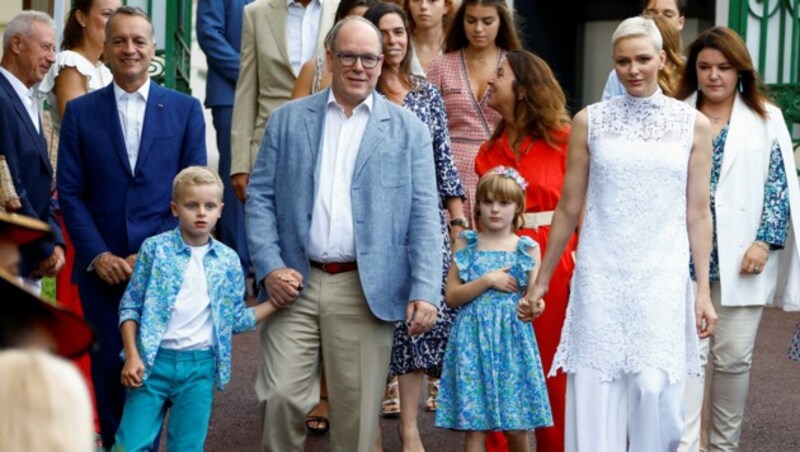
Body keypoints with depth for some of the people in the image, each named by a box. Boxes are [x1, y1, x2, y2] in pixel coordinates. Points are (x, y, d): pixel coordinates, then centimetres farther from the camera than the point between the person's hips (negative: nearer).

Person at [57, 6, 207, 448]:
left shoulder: (185, 109, 5)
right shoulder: (80, 112, 6)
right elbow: (70, 192, 3)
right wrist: (97, 255, -8)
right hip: (102, 267, 1)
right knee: (109, 372, 4)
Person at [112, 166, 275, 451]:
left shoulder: (228, 261, 7)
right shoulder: (156, 248, -1)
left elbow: (236, 319, 13)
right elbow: (130, 306, 1)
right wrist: (132, 356, -8)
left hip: (200, 366, 2)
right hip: (153, 360, -2)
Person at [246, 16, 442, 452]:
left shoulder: (409, 130, 6)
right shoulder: (288, 119, 9)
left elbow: (423, 216, 1)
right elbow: (260, 197, 6)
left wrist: (425, 290, -10)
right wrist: (269, 267, -7)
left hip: (366, 291, -1)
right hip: (295, 283, 1)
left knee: (356, 411, 3)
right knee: (281, 396, -5)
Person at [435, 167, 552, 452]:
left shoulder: (527, 249, 5)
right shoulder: (465, 245, 6)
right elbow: (452, 296, 0)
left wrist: (533, 307, -21)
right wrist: (487, 281, -11)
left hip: (513, 339, 0)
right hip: (473, 338, 0)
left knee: (516, 427, 0)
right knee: (474, 426, -2)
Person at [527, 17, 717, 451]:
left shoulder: (693, 124, 4)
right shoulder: (590, 121, 3)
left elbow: (698, 213, 6)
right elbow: (569, 208, 8)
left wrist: (703, 289, 3)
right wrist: (542, 277, 10)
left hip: (663, 277, 0)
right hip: (600, 278, 0)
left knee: (654, 388, -6)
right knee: (595, 393, 0)